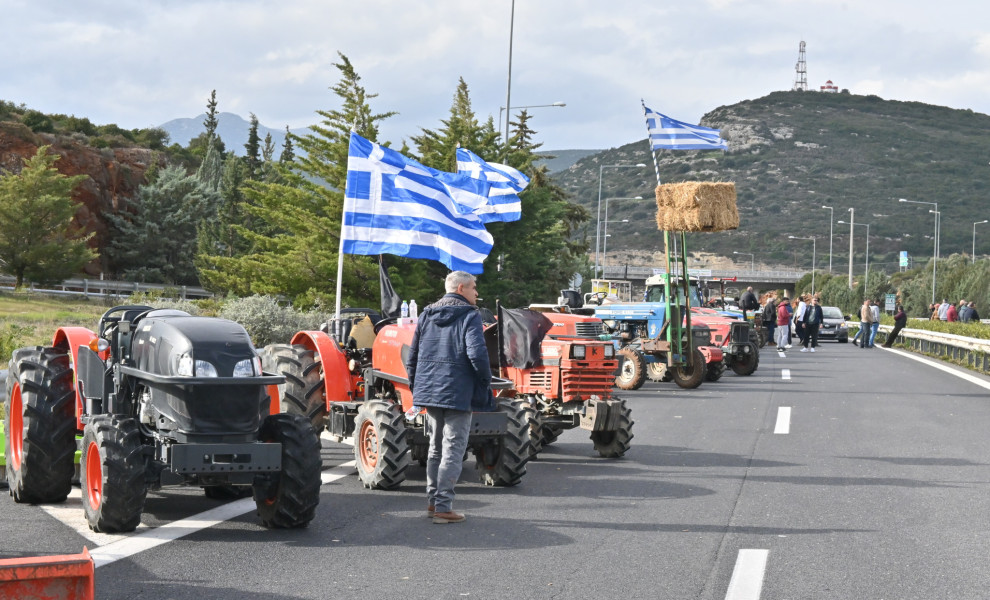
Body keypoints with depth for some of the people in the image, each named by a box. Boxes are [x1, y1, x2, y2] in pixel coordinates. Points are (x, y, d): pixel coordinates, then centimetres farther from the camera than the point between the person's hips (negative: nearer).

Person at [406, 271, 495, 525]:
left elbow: (412, 356, 13)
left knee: (436, 447, 18)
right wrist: (486, 381, -6)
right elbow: (477, 353, -20)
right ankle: (443, 506, -5)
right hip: (458, 393, -7)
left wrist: (416, 387, 22)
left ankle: (433, 501, 22)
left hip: (429, 390, 7)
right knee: (452, 450, -3)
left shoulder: (426, 316, 12)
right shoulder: (469, 316, -9)